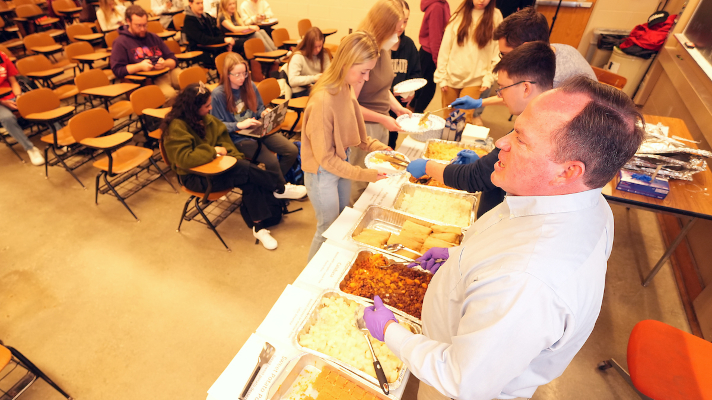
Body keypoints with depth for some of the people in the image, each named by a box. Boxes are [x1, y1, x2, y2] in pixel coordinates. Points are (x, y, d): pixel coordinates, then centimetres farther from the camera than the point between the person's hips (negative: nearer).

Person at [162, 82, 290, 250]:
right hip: (195, 177, -7)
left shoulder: (205, 118, 6)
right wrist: (213, 151, -19)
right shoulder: (177, 127, -19)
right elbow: (184, 159, -28)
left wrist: (235, 157, -6)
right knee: (245, 170, -27)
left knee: (250, 182, -22)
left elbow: (222, 137, 11)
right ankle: (280, 188, -5)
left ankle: (259, 227, -18)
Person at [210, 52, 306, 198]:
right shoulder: (218, 94, -9)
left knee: (292, 150, -11)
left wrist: (264, 113, -3)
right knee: (272, 161, -26)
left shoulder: (250, 86, 7)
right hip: (238, 137, -6)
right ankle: (282, 188, 6)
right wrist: (239, 125, -22)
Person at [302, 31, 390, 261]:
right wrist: (365, 175, -22)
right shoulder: (323, 101, -29)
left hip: (342, 164, 8)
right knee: (328, 229, 11)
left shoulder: (347, 89, -5)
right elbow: (325, 158, -23)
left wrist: (379, 148, -6)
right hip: (322, 174, -8)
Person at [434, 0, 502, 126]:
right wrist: (441, 76, -2)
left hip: (475, 80, -1)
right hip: (452, 77, 2)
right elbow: (445, 47, 2)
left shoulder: (495, 16, 0)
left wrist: (489, 78, -9)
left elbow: (498, 51, -2)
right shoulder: (459, 15, 3)